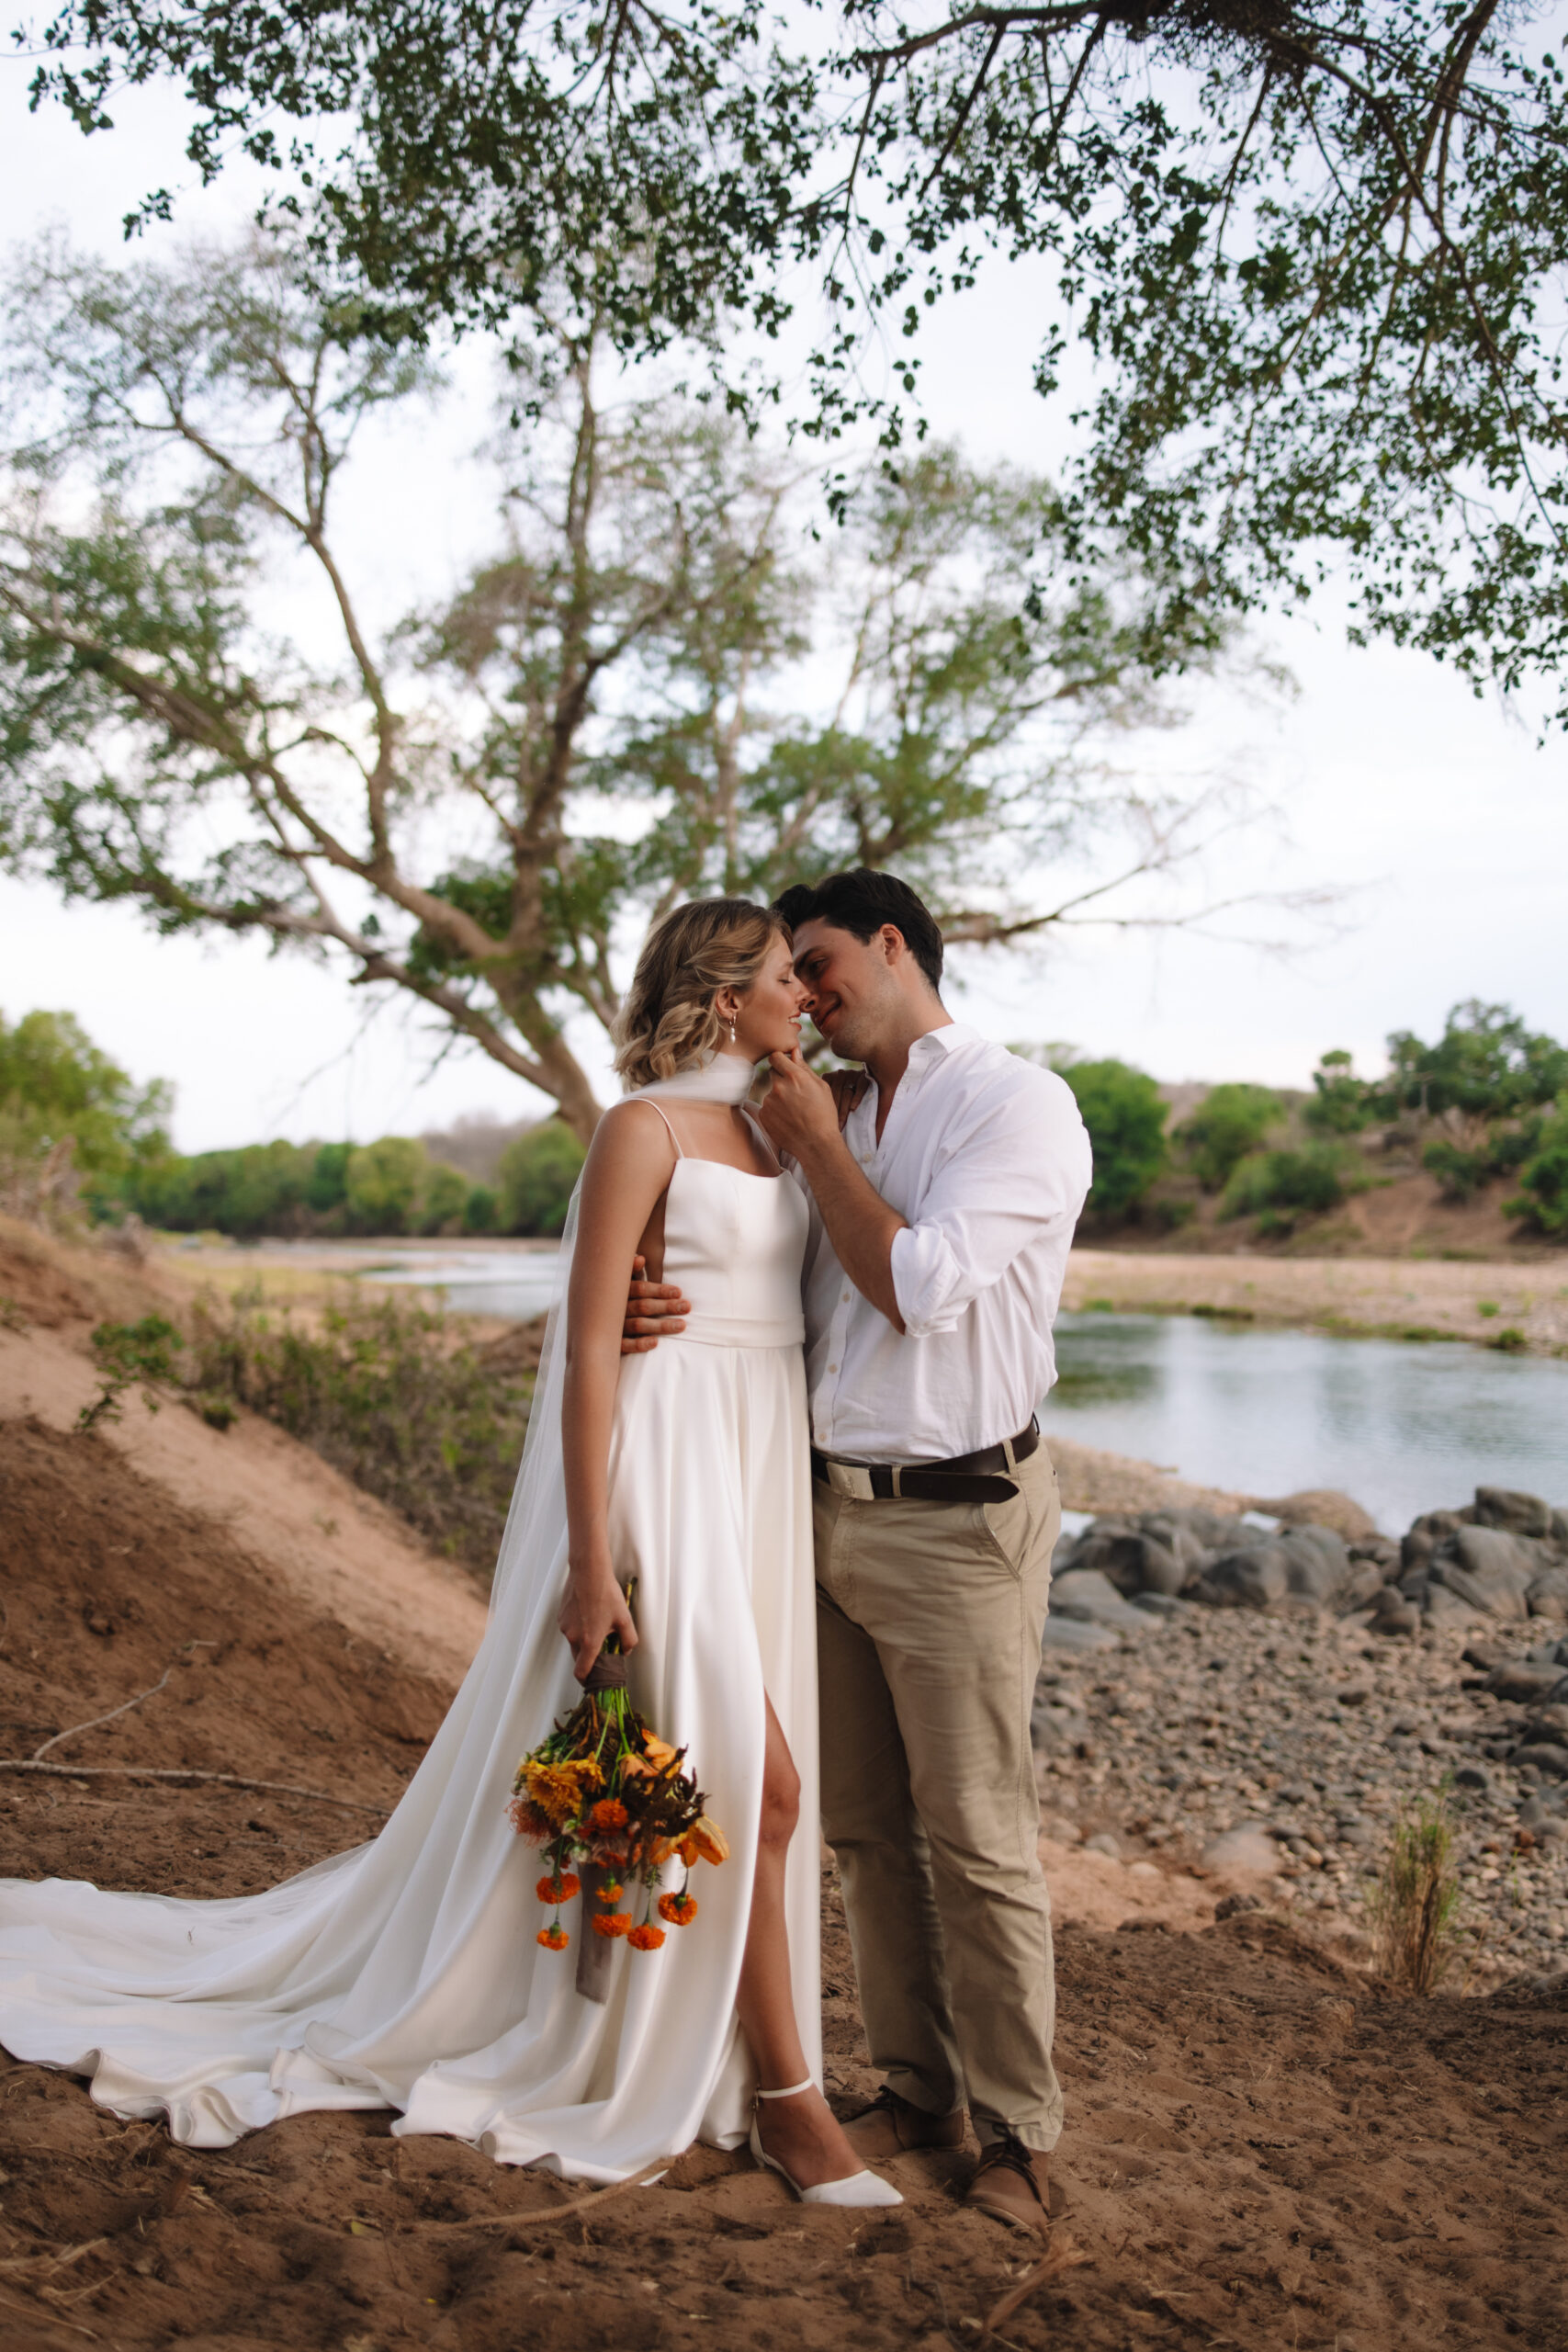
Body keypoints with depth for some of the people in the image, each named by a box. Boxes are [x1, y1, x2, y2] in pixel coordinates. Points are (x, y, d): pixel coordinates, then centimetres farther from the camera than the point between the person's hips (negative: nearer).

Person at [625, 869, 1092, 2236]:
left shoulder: (1017, 1104, -8)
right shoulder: (837, 1114, 14)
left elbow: (921, 1286, -19)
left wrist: (817, 1146, -9)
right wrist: (661, 1305, -7)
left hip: (956, 1518, -7)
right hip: (831, 1506, 7)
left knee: (978, 1839, 2)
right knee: (865, 1828, 13)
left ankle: (1019, 2131, 18)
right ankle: (915, 2089, 29)